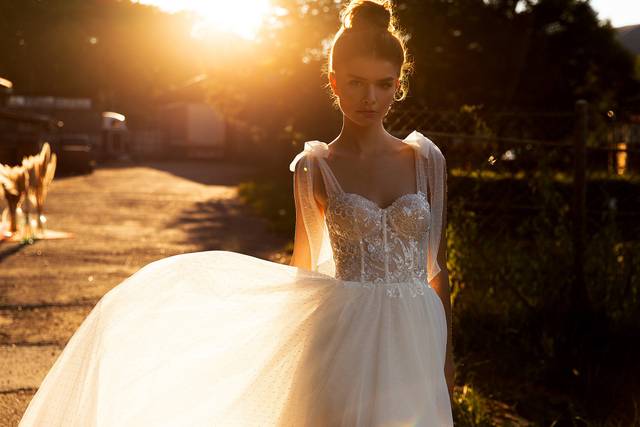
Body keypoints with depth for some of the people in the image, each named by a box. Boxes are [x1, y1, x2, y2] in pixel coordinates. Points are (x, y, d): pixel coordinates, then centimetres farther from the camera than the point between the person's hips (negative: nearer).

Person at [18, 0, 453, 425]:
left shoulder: (427, 160, 2)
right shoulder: (315, 167, -2)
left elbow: (437, 268, 8)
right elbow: (303, 268, 7)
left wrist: (445, 359, 10)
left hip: (415, 335, 2)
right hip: (345, 337, -2)